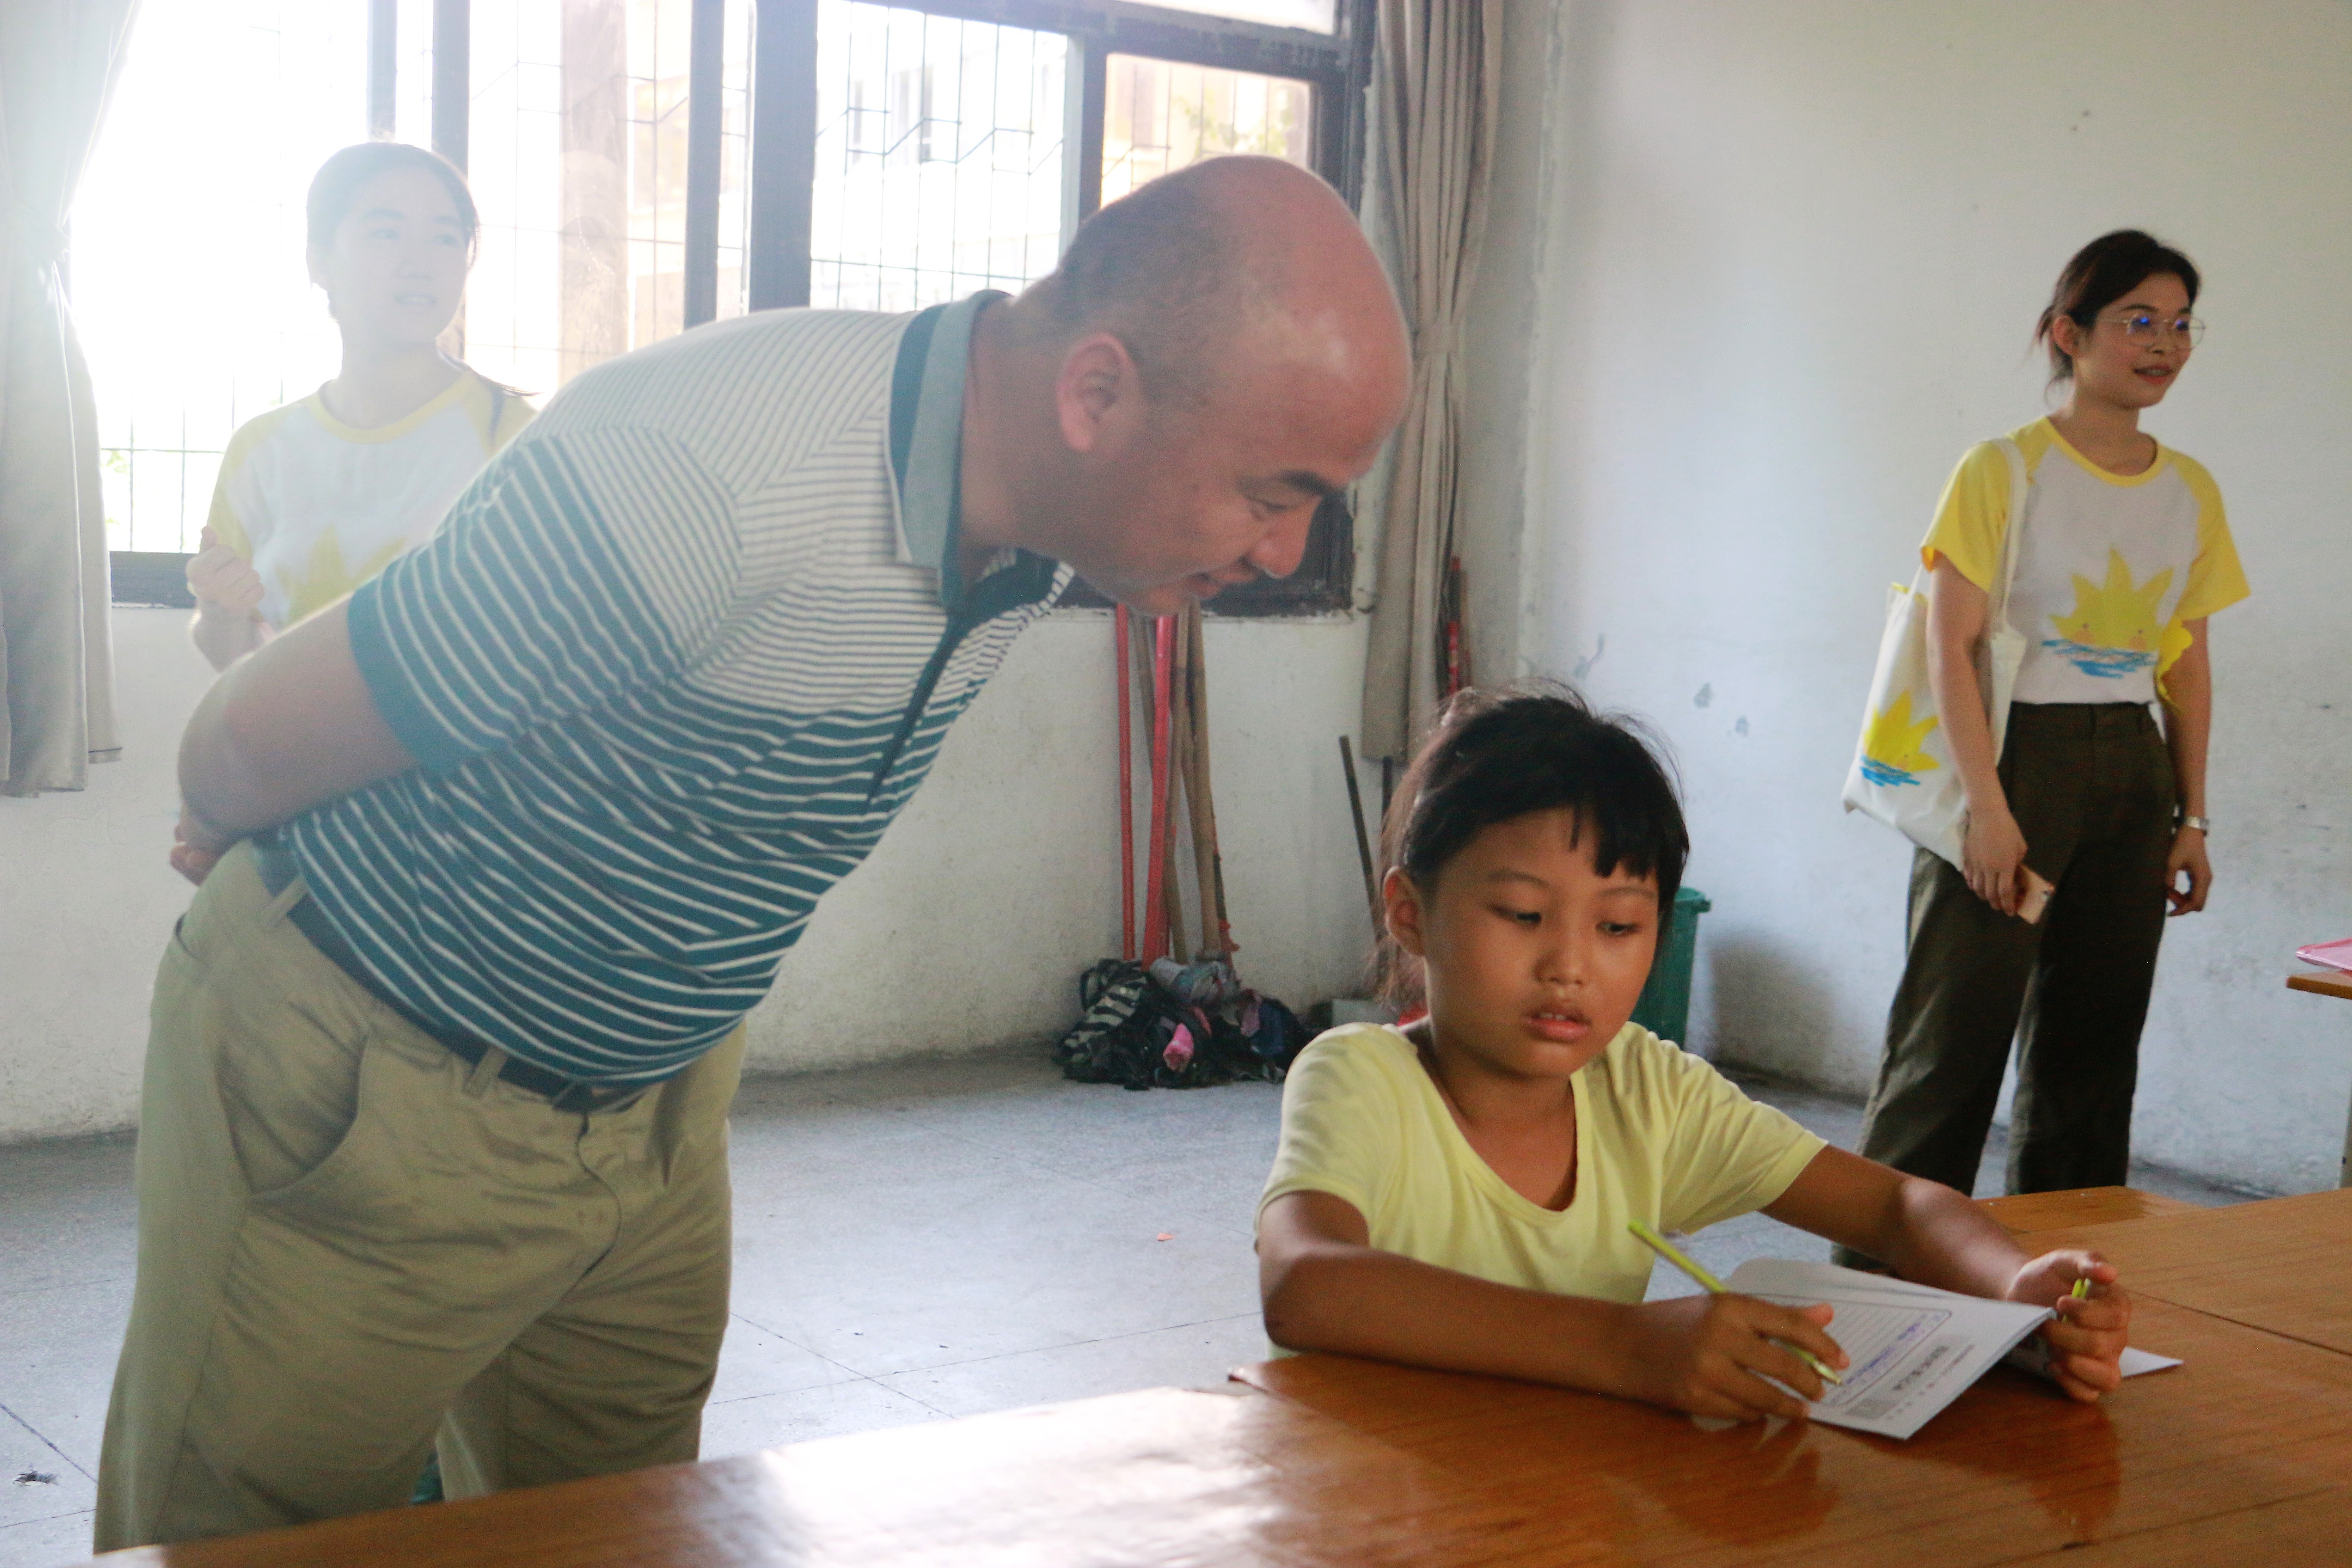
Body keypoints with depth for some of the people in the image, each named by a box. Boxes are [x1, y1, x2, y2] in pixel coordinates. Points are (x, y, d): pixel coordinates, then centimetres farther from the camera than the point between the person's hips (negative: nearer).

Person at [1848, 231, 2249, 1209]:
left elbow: (2189, 662, 14)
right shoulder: (2003, 470, -7)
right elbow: (1950, 649, -11)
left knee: (2095, 1042, 10)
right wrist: (1989, 809, -16)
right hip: (2015, 754, -6)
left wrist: (2192, 817, 10)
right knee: (1959, 1031, -6)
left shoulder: (2192, 491, 10)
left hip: (2131, 770, 6)